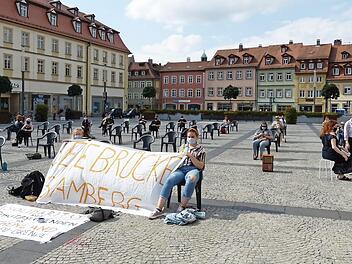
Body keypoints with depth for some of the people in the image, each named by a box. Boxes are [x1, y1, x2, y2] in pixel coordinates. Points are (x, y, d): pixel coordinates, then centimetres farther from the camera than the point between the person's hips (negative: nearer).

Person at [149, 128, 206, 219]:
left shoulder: (201, 150, 16)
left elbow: (200, 166, 5)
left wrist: (191, 156, -5)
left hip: (193, 169, -3)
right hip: (181, 169, 3)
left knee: (191, 179, -41)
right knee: (169, 180, -30)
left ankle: (182, 207, -35)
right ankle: (159, 209, -37)